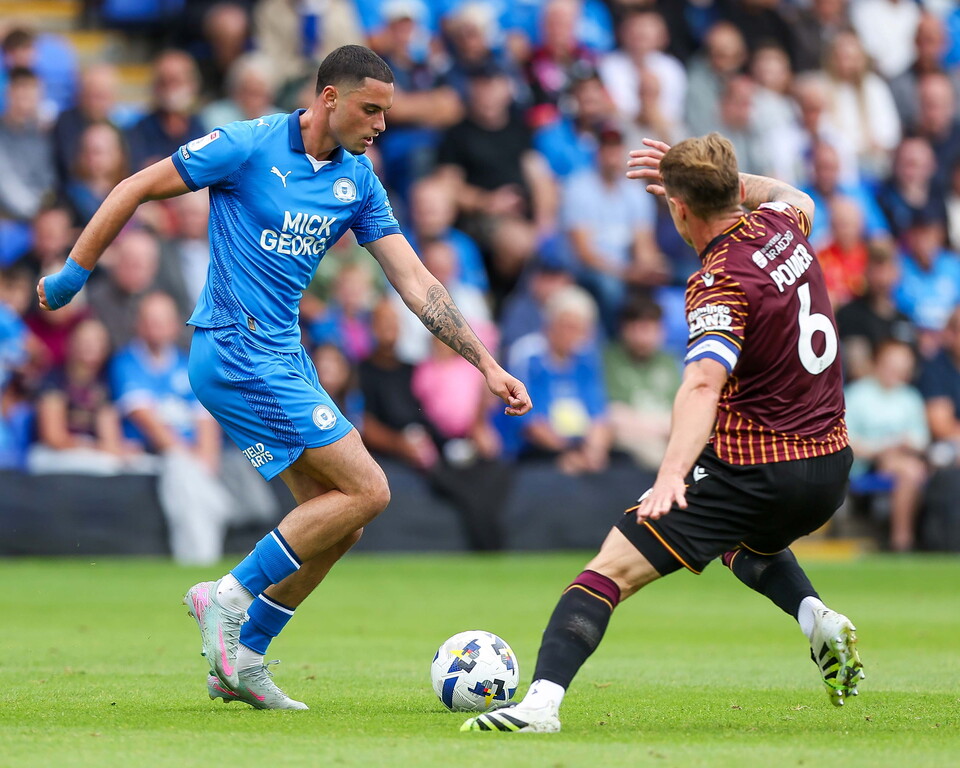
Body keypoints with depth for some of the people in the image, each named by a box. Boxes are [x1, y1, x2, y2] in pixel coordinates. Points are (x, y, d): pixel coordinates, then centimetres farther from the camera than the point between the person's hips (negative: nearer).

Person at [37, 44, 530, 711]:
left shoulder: (358, 180, 7)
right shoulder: (250, 147, -12)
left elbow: (414, 281, 7)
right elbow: (137, 188, -4)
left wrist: (487, 365, 2)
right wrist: (72, 275, 0)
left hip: (284, 357, 8)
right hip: (236, 351, -8)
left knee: (338, 523, 6)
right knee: (366, 490, -13)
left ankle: (241, 660, 15)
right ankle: (230, 596, -5)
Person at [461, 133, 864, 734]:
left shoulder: (721, 284, -18)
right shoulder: (781, 226, 4)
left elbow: (703, 383, -35)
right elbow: (796, 198, 33)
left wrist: (672, 473, -47)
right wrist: (719, 176, 30)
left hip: (753, 471, -8)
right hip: (832, 468, 8)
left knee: (611, 571, -11)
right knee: (747, 543, 39)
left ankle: (544, 699, -28)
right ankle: (816, 618, 12)